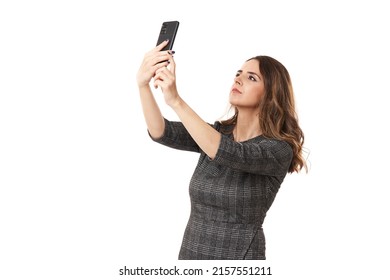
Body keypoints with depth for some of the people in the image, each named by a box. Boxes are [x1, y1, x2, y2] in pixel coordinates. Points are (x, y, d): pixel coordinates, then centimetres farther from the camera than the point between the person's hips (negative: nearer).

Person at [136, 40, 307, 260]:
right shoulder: (216, 132, 2)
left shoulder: (279, 149, -13)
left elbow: (230, 154, -31)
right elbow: (162, 132, -13)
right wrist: (143, 84, -28)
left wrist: (176, 101, -35)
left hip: (239, 256, -5)